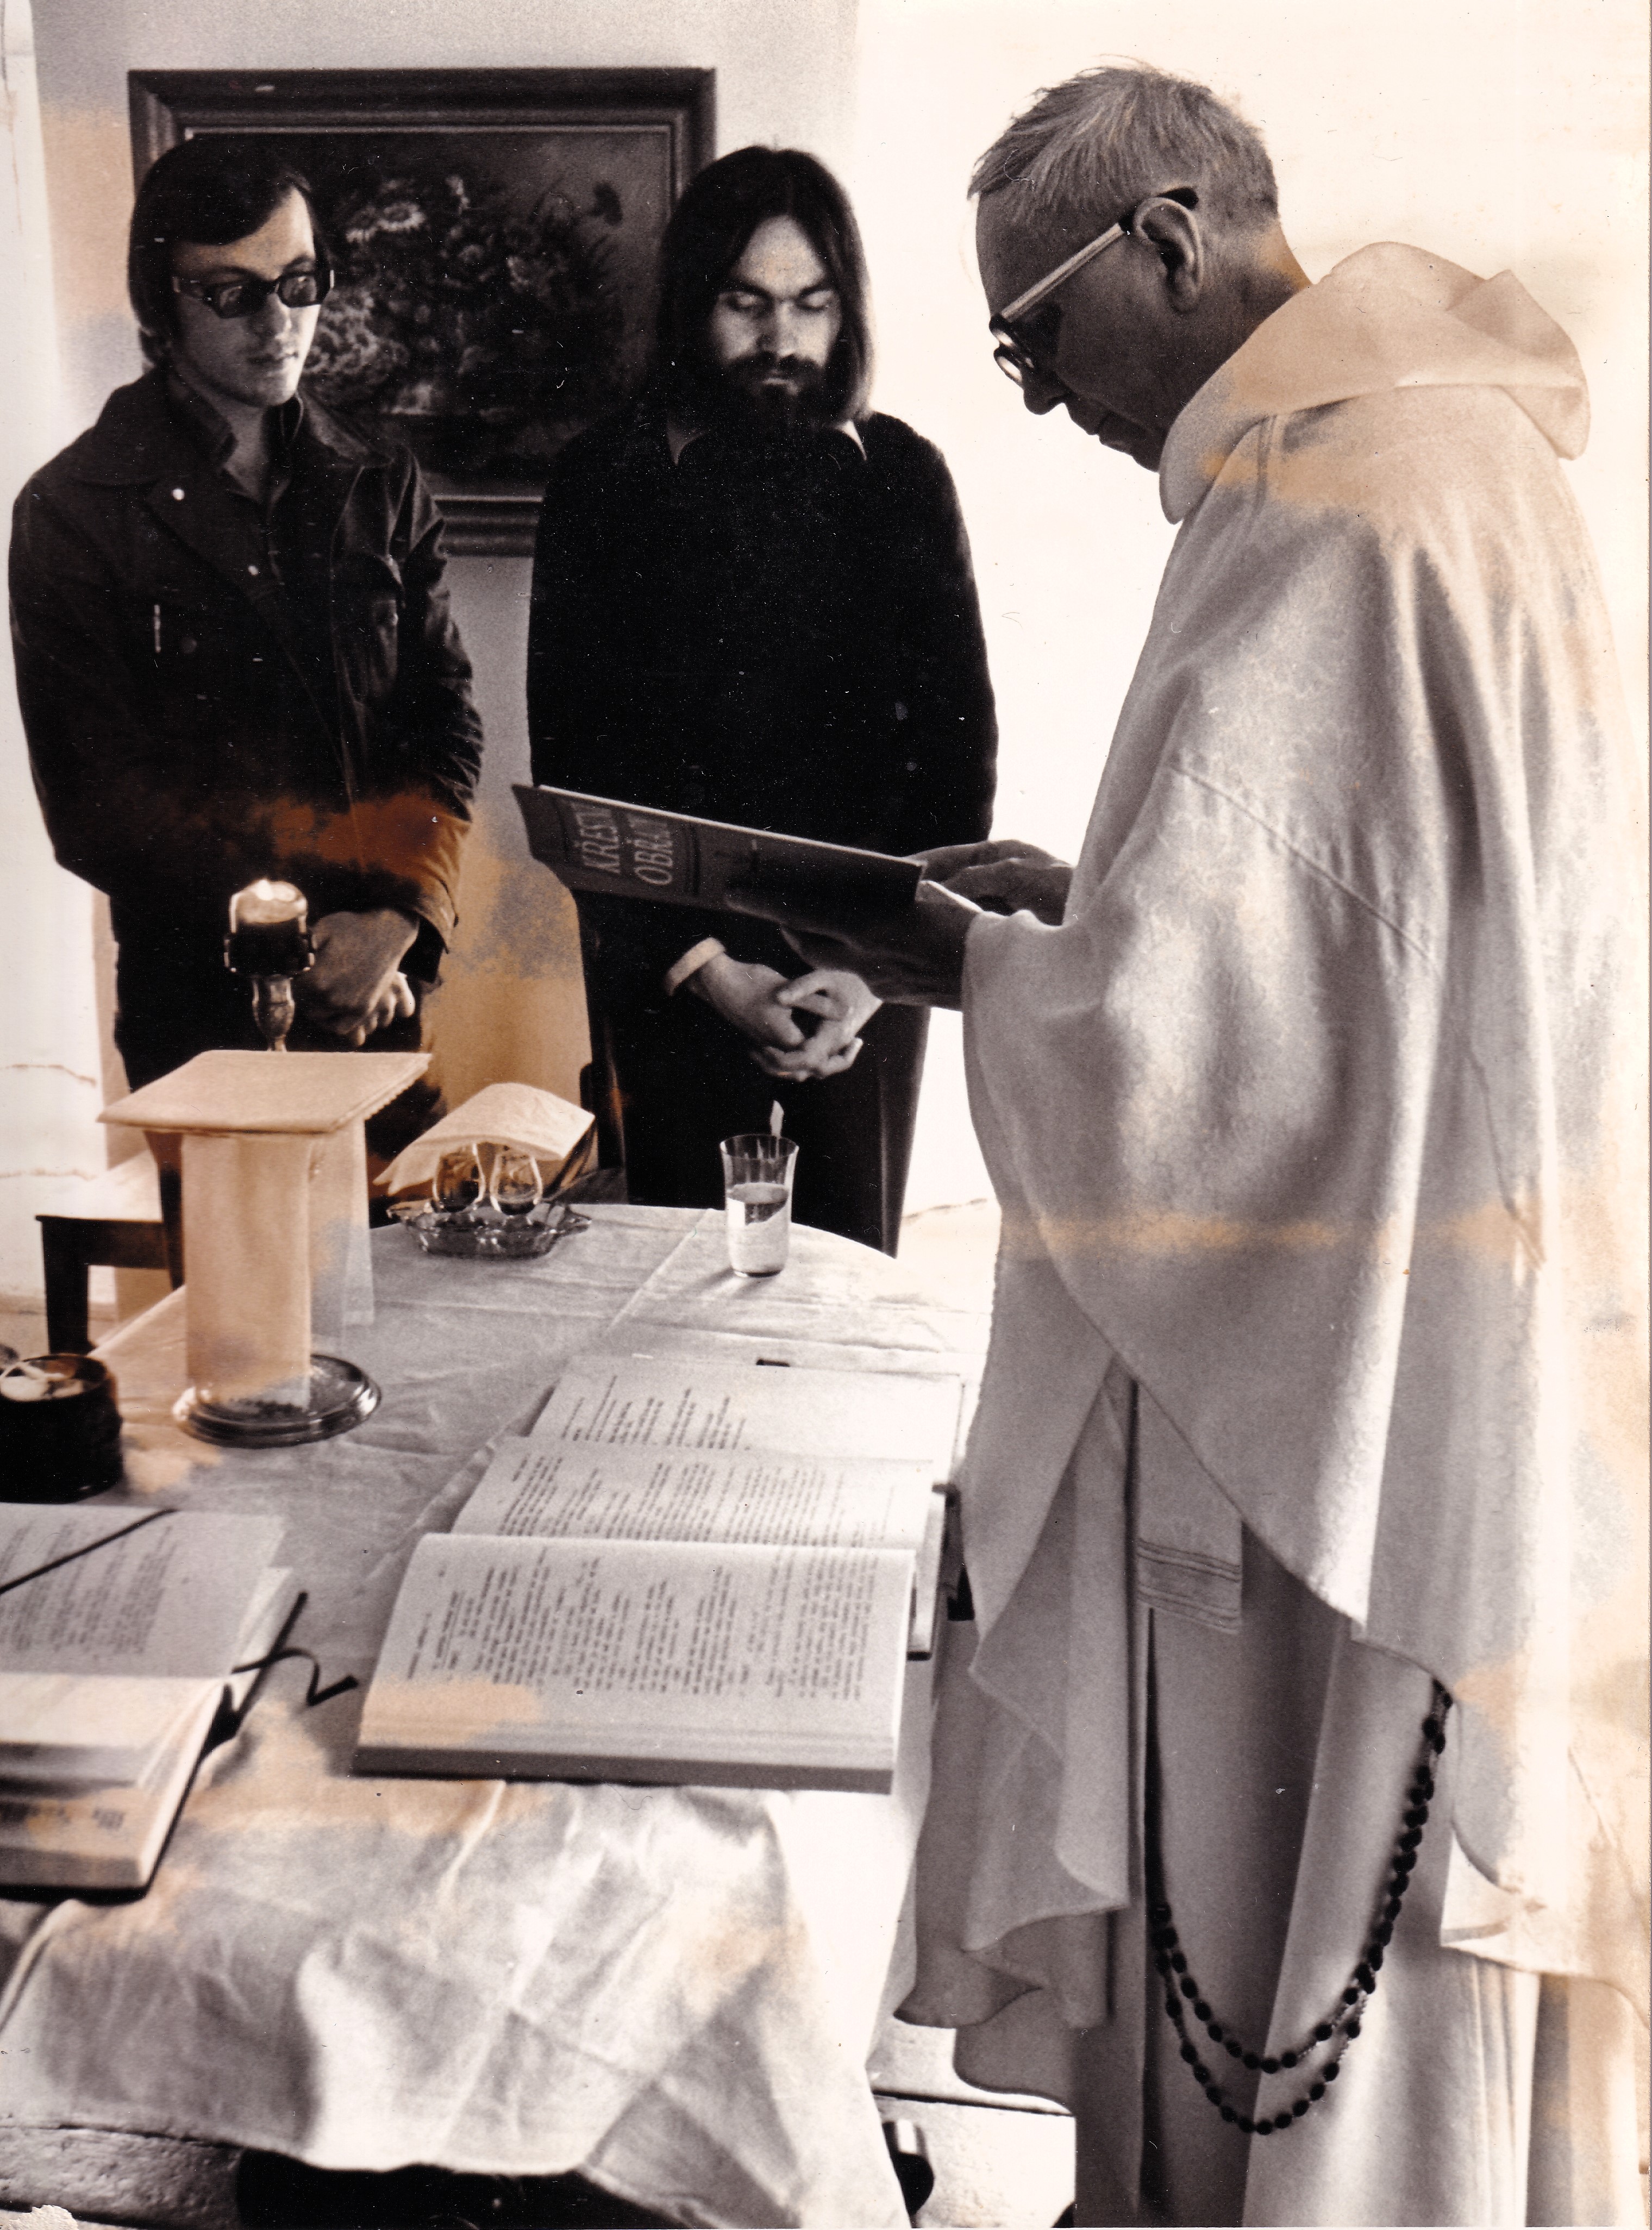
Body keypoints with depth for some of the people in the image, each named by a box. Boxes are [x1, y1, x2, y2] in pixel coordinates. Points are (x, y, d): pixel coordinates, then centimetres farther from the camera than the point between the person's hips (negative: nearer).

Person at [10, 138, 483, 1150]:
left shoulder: (384, 488, 11)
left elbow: (447, 724, 6)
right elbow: (97, 810, -6)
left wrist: (401, 916, -11)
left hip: (390, 994, 4)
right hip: (203, 1017, -3)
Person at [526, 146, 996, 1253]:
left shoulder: (900, 475, 3)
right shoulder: (608, 480, -1)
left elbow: (959, 742, 3)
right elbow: (573, 766, -2)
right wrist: (705, 969, -10)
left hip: (868, 962, 1)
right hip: (672, 967, -1)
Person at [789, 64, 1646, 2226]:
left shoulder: (1330, 526, -22)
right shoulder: (1427, 444, 10)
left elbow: (1165, 1023, -25)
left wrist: (968, 963, -7)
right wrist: (1071, 898, 8)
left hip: (1346, 1375, -10)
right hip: (1428, 1335, 10)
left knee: (1310, 1872, 8)